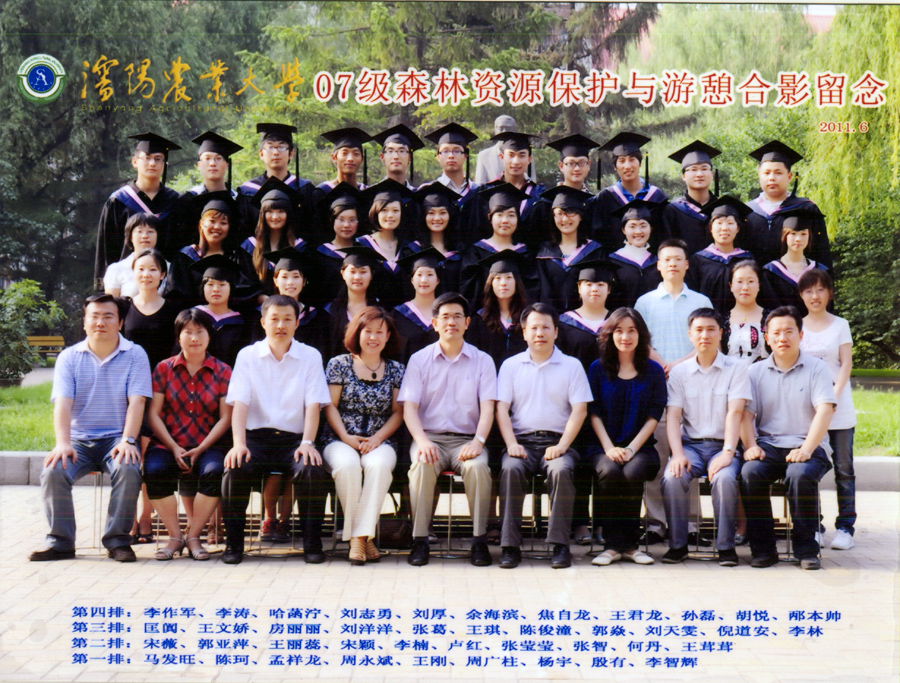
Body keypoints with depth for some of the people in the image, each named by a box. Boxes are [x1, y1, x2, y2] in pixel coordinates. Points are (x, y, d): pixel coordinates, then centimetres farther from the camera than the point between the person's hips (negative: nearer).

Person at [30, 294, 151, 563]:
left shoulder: (135, 355, 4)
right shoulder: (69, 357, 8)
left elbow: (136, 402, -6)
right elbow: (62, 403, -4)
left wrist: (128, 440, -21)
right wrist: (63, 443, -20)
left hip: (117, 438, -2)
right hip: (78, 439, 2)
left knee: (129, 470, -32)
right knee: (53, 471, -27)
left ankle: (118, 540, -17)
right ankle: (60, 541, -13)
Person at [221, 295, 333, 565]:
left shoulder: (311, 356, 8)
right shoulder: (247, 355, 8)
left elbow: (313, 404, -1)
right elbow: (239, 403, -2)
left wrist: (307, 442, -16)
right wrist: (239, 443, -18)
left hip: (295, 438, 0)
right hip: (256, 436, 0)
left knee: (313, 471, -30)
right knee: (235, 469, -29)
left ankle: (312, 543, -13)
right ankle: (233, 542, -11)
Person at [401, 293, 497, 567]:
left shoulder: (482, 361, 9)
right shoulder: (419, 359, 9)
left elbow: (487, 408, 1)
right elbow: (409, 407, 0)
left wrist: (478, 441, -18)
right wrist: (422, 441, -19)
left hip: (466, 439, 0)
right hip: (429, 436, 0)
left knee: (478, 466, -32)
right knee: (422, 464, -33)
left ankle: (479, 541, -21)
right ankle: (420, 540, -24)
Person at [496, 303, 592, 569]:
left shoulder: (572, 366, 12)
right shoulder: (511, 365, 15)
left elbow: (579, 410, 3)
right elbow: (502, 409, 6)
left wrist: (561, 446, -11)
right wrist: (511, 444, -11)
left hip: (557, 441, -1)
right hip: (522, 440, 1)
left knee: (561, 470, -33)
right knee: (510, 469, -31)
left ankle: (560, 544, -26)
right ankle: (509, 545, -26)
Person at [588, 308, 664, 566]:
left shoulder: (653, 371, 9)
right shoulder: (598, 368, 9)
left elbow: (653, 417, 2)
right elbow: (594, 414, 5)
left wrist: (631, 448, -11)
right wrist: (609, 448, -10)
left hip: (640, 446, 0)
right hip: (604, 446, 0)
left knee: (633, 473, -33)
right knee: (609, 472, -33)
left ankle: (630, 544, -17)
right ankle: (613, 544, -22)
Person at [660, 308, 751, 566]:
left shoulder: (736, 368, 3)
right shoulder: (679, 372, 9)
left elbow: (735, 412, -7)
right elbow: (673, 416, 1)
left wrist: (727, 453, -20)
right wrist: (678, 454, -14)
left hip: (722, 445, -1)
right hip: (690, 444, 2)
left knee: (725, 478, -33)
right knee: (672, 478, -29)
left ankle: (726, 546, -16)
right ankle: (677, 544, -12)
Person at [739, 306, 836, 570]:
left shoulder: (816, 368, 6)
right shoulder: (756, 371, 14)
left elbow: (824, 411, -6)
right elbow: (745, 412, 6)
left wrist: (806, 450, -20)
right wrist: (750, 446, -14)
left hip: (807, 446, -2)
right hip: (768, 445, 2)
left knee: (800, 474, -35)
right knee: (750, 472, -29)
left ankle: (806, 549, -17)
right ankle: (763, 548, -17)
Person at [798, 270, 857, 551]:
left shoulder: (840, 325, 7)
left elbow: (846, 364, 1)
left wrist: (834, 395, -14)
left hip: (838, 405, -1)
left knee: (843, 468, -1)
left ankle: (844, 527, 3)